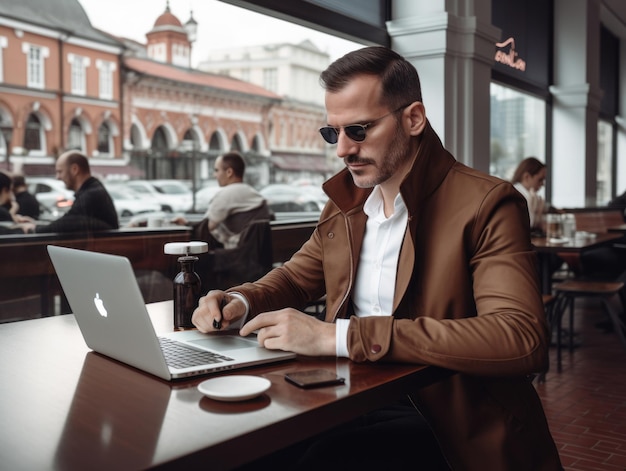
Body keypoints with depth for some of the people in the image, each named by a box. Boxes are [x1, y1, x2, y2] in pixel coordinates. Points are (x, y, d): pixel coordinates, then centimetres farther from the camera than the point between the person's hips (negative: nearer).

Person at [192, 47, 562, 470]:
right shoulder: (346, 201, 9)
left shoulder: (487, 204, -12)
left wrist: (342, 336, -31)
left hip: (437, 418, -5)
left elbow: (522, 339, -25)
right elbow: (295, 277, 21)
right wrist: (240, 303, -4)